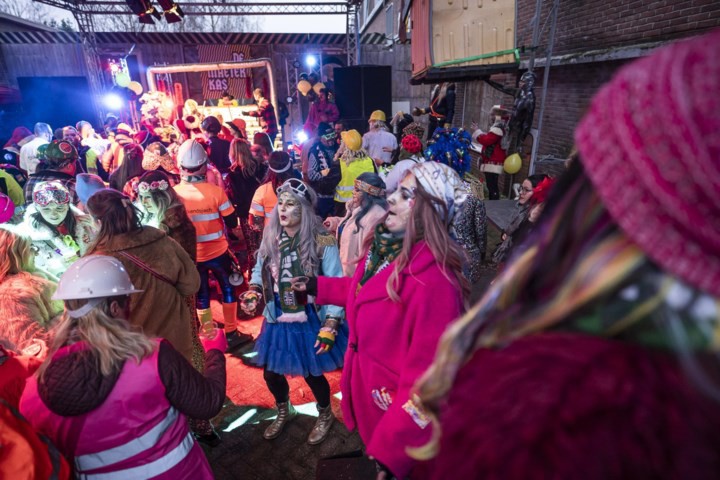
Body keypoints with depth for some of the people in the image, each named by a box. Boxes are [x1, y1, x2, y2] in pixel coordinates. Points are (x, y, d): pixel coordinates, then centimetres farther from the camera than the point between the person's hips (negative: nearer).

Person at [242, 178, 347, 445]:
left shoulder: (322, 242, -19)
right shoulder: (270, 238, -4)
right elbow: (259, 271, 9)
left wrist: (330, 325, -20)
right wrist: (253, 293, -11)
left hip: (311, 322, -4)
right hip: (278, 321, 5)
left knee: (312, 374, 12)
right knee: (271, 373, 17)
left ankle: (325, 415, 47)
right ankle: (284, 411, 51)